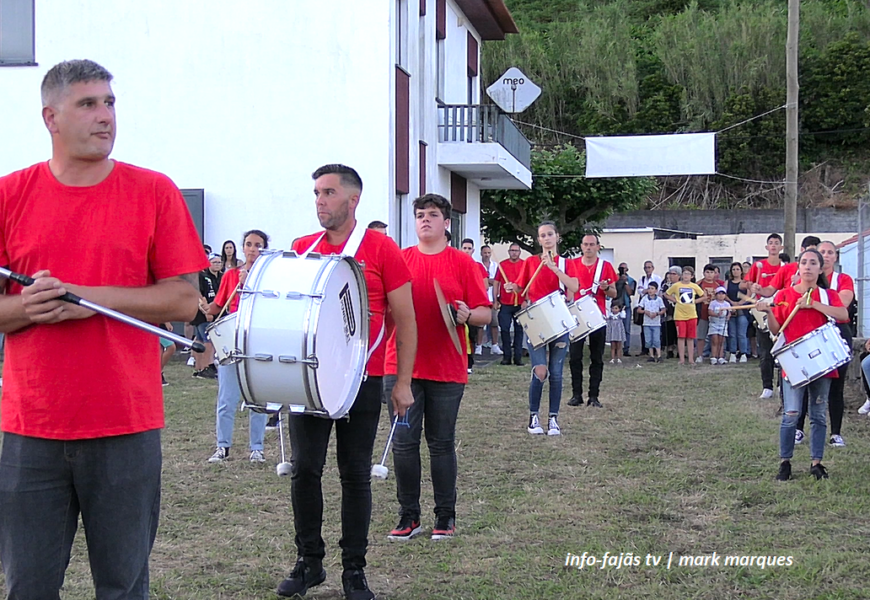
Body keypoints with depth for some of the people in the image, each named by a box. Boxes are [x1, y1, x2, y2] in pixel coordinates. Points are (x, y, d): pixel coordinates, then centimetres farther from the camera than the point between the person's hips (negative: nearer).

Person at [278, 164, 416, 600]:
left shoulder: (381, 250, -3)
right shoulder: (302, 249, 8)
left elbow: (405, 320, -1)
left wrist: (403, 382, -4)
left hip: (362, 380, -3)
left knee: (356, 474, 4)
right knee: (305, 468, 2)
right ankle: (309, 561, 16)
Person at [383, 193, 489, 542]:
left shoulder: (462, 264, 3)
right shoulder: (399, 260, 8)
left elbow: (485, 314, 1)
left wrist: (467, 315, -18)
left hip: (447, 369, -1)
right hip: (402, 367, 2)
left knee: (442, 444, 6)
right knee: (404, 443, 2)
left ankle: (446, 517, 17)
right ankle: (409, 517, 13)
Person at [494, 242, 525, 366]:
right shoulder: (502, 265, 5)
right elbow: (496, 282, 8)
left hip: (520, 304, 0)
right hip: (505, 304, 1)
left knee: (519, 330, 4)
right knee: (504, 329, 1)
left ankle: (518, 357, 9)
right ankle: (507, 356, 10)